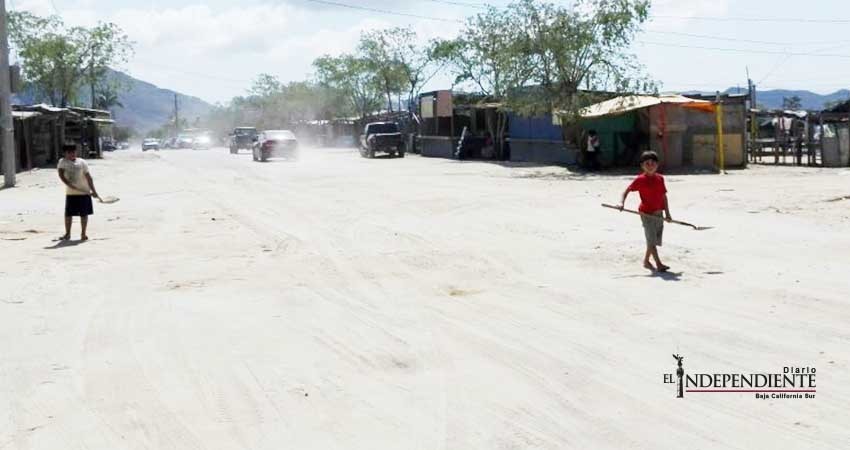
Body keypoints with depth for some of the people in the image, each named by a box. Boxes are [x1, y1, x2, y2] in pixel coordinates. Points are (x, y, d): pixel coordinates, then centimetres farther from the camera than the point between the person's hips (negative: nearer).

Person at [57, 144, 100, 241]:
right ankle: (67, 234, 15)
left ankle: (83, 233, 13)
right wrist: (69, 184, -26)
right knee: (68, 213, 3)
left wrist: (93, 191, -5)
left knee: (84, 213, 2)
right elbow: (61, 175, -11)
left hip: (84, 192, -1)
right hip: (70, 193, 1)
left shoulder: (82, 162, -1)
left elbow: (88, 177, -1)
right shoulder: (62, 162, 2)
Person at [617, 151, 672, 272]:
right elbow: (627, 190, -4)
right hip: (646, 213, -6)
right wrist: (622, 202, -21)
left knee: (655, 240, 12)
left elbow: (664, 196, 11)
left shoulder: (660, 178, 6)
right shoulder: (640, 180, -8)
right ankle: (658, 264, -11)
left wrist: (667, 213, 10)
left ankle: (646, 261, 27)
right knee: (652, 239, -9)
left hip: (658, 213, 6)